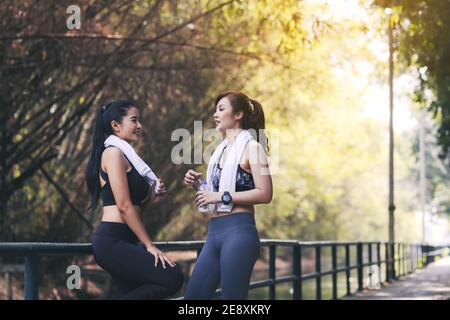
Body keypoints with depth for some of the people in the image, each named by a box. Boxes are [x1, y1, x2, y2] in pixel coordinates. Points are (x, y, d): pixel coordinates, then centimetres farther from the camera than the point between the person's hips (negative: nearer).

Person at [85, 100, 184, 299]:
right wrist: (149, 245, -14)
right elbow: (124, 206, -15)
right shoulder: (114, 153, -7)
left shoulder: (123, 155, 22)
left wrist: (153, 193, 5)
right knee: (172, 278, -18)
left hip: (120, 242, 10)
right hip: (113, 241, -10)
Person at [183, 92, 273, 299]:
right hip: (214, 232, 8)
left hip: (239, 231, -8)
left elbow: (265, 194, -13)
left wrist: (222, 196, -15)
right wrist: (199, 183, 8)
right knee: (193, 295, 5)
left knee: (232, 296, -7)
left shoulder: (251, 146, -4)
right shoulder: (222, 149, 19)